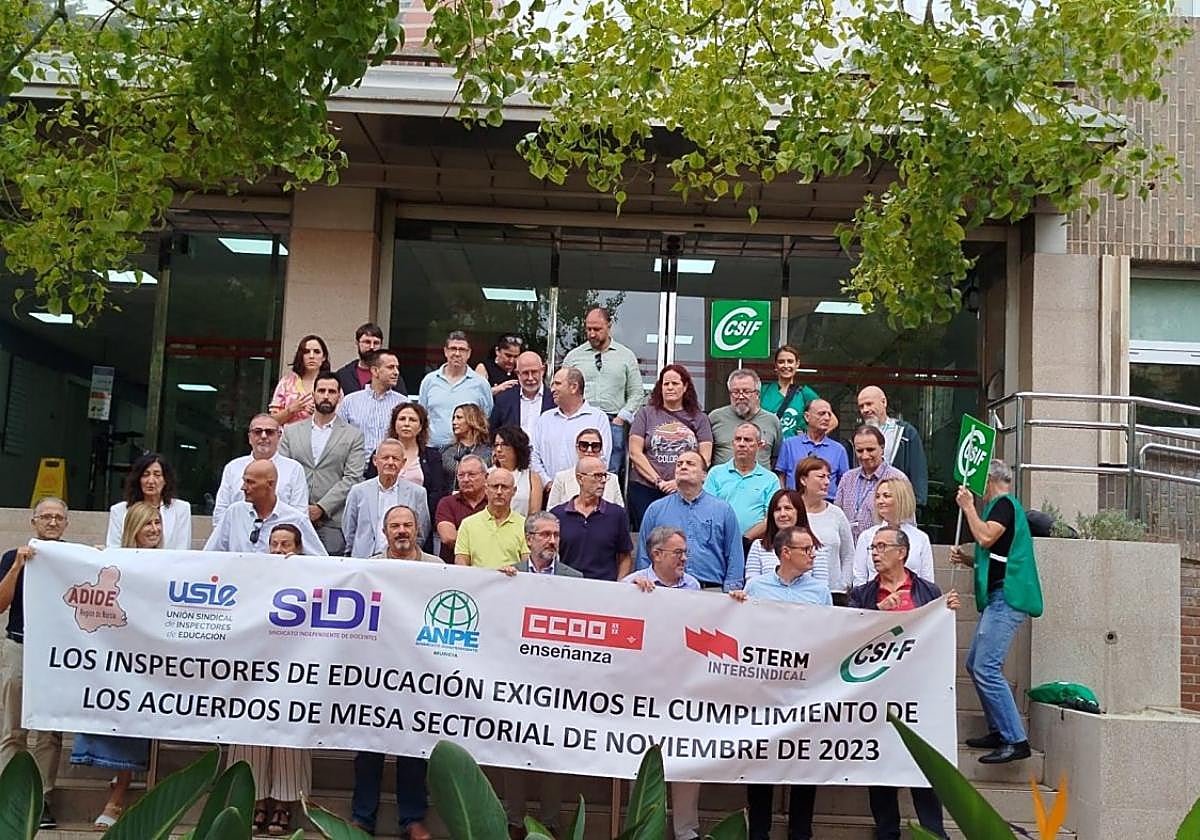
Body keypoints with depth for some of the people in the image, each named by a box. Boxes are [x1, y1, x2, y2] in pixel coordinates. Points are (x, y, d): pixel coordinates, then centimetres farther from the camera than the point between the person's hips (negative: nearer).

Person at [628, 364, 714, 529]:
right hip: (645, 490, 0)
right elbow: (635, 453, 2)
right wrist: (658, 481, -6)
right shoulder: (646, 414, 10)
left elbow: (705, 458, 4)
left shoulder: (699, 418, 12)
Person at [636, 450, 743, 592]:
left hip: (711, 591, 0)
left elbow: (734, 558, 9)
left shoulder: (723, 510, 12)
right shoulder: (655, 509, 14)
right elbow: (644, 556, 14)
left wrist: (730, 592, 1)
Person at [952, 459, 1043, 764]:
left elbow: (986, 536, -22)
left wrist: (968, 507, -9)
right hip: (999, 598, 11)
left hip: (1006, 598, -11)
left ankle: (1016, 741, -15)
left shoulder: (1004, 504, -6)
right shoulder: (1002, 506, 24)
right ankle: (999, 731, 18)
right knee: (975, 664, 14)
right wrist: (967, 558, 13)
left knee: (987, 668, -16)